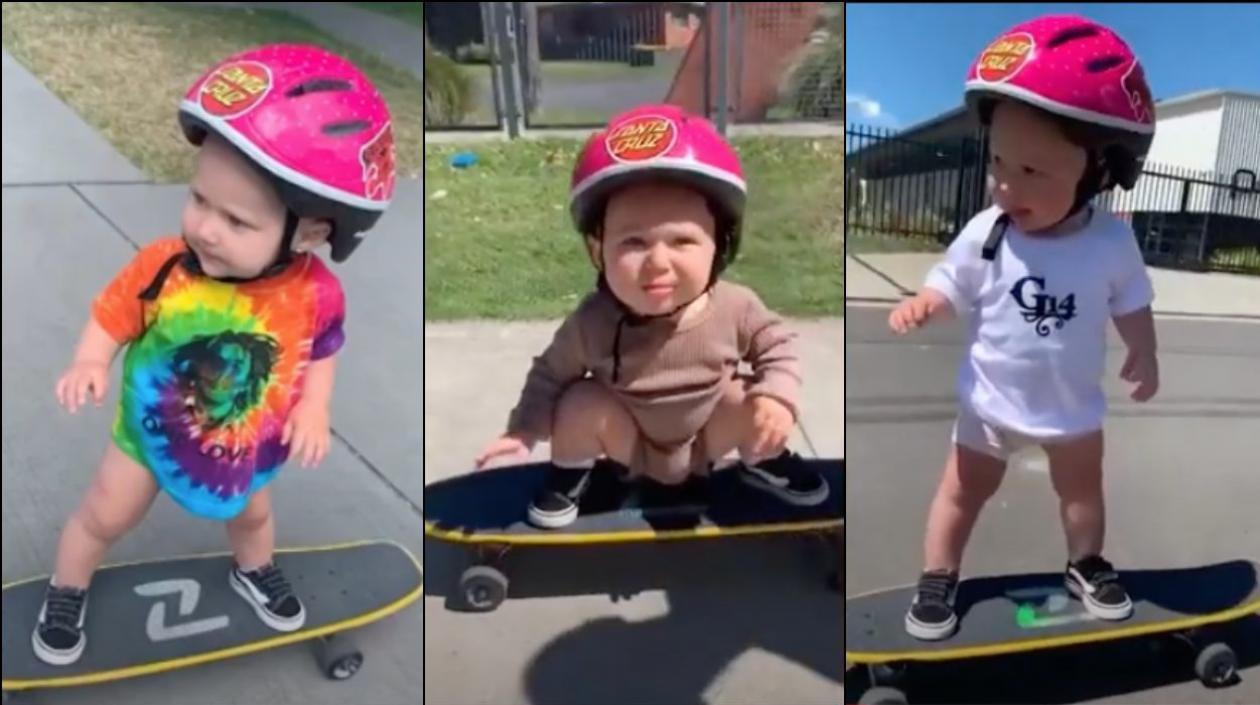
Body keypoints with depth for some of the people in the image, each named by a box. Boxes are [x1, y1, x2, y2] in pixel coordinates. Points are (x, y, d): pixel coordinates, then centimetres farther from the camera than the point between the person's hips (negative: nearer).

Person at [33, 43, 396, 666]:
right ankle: (66, 591, 48)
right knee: (105, 518, 17)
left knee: (250, 513, 30)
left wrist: (313, 409, -21)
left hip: (248, 445, 2)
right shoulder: (161, 267, -32)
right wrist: (91, 363, -33)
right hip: (153, 429, -1)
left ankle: (254, 572, 63)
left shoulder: (317, 294, -30)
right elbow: (110, 317, -15)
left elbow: (321, 351, -9)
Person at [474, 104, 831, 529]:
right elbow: (552, 371, -12)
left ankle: (762, 462, 15)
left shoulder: (734, 307, -28)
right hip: (633, 443, -1)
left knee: (757, 401, -23)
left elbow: (778, 347, -10)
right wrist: (524, 431, -19)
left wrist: (778, 397, -28)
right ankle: (570, 473, 9)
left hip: (708, 437, 1)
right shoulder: (592, 323, -30)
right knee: (581, 402, -28)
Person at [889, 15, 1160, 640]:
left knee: (1082, 489, 23)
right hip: (991, 400, -1)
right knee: (963, 491, 12)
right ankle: (938, 578, 28)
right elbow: (948, 289, -13)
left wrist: (1144, 357, -1)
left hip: (1073, 405, 2)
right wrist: (918, 307, -32)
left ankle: (1086, 565, 47)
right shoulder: (984, 235, -22)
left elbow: (1132, 305, -2)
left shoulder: (1112, 242, -19)